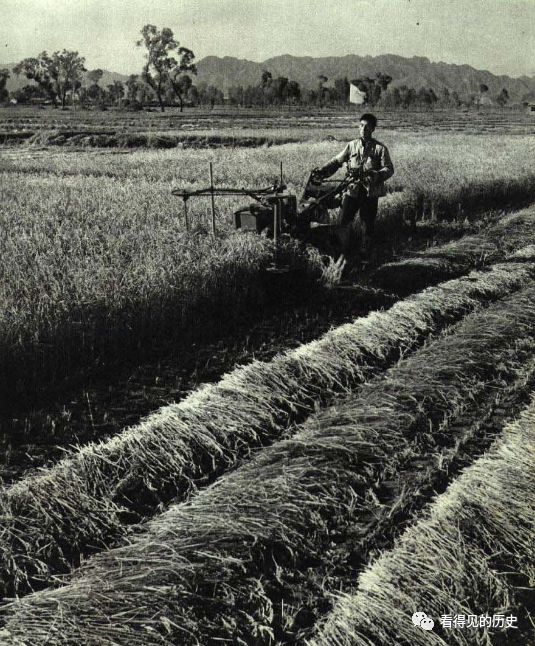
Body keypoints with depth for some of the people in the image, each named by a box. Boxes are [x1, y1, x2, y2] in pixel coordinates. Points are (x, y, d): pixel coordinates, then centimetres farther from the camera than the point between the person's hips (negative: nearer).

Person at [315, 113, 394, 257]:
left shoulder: (380, 148, 1)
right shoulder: (352, 145, 9)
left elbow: (389, 169, -3)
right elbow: (337, 161, 13)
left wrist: (376, 175, -22)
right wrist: (322, 171, 0)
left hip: (370, 192, -2)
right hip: (352, 190, 2)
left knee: (368, 223, 4)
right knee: (343, 220, -3)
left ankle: (366, 251, 17)